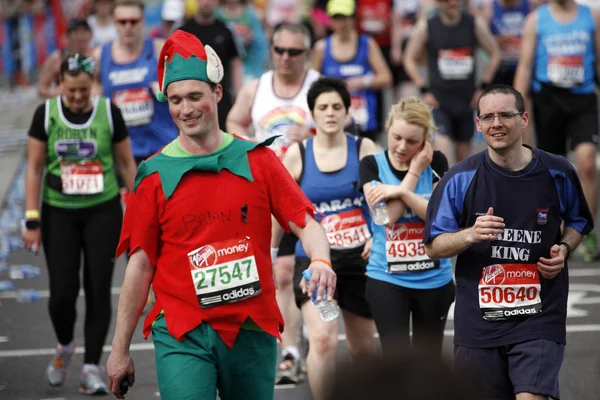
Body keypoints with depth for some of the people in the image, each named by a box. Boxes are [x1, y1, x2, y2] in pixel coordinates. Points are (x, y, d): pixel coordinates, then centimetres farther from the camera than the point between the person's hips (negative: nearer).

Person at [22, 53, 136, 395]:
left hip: (103, 212, 0)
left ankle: (92, 367, 5)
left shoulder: (109, 112, -4)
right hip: (59, 214, 0)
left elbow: (126, 163, 5)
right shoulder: (46, 114, -4)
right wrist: (32, 220, -5)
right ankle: (65, 347, 26)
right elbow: (35, 168, -1)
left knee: (98, 288, -3)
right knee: (62, 291, -4)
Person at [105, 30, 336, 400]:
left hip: (251, 329, 2)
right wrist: (120, 350, 4)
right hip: (181, 334, -2)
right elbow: (141, 264, 4)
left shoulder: (258, 161, 4)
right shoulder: (155, 175, 2)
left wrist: (320, 261, -23)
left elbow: (304, 223, 0)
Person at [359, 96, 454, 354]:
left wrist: (400, 191, -20)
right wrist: (415, 171, -14)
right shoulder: (372, 165, -4)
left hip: (434, 280, 1)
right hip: (386, 281, -1)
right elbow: (387, 216, -16)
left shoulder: (435, 163, -2)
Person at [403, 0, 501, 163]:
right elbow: (410, 59, 3)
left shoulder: (475, 24, -2)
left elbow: (494, 54, 8)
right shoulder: (426, 26, -5)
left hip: (466, 100, 3)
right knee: (441, 145, -20)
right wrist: (424, 90, -4)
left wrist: (484, 87, 2)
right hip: (438, 100, -3)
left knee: (464, 151, 13)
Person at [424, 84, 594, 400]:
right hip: (478, 322, 1)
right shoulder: (460, 179, -3)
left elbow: (578, 222, 20)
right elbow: (433, 247, -1)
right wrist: (471, 235, -20)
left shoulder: (557, 173, 1)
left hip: (539, 317, -1)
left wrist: (564, 249, -1)